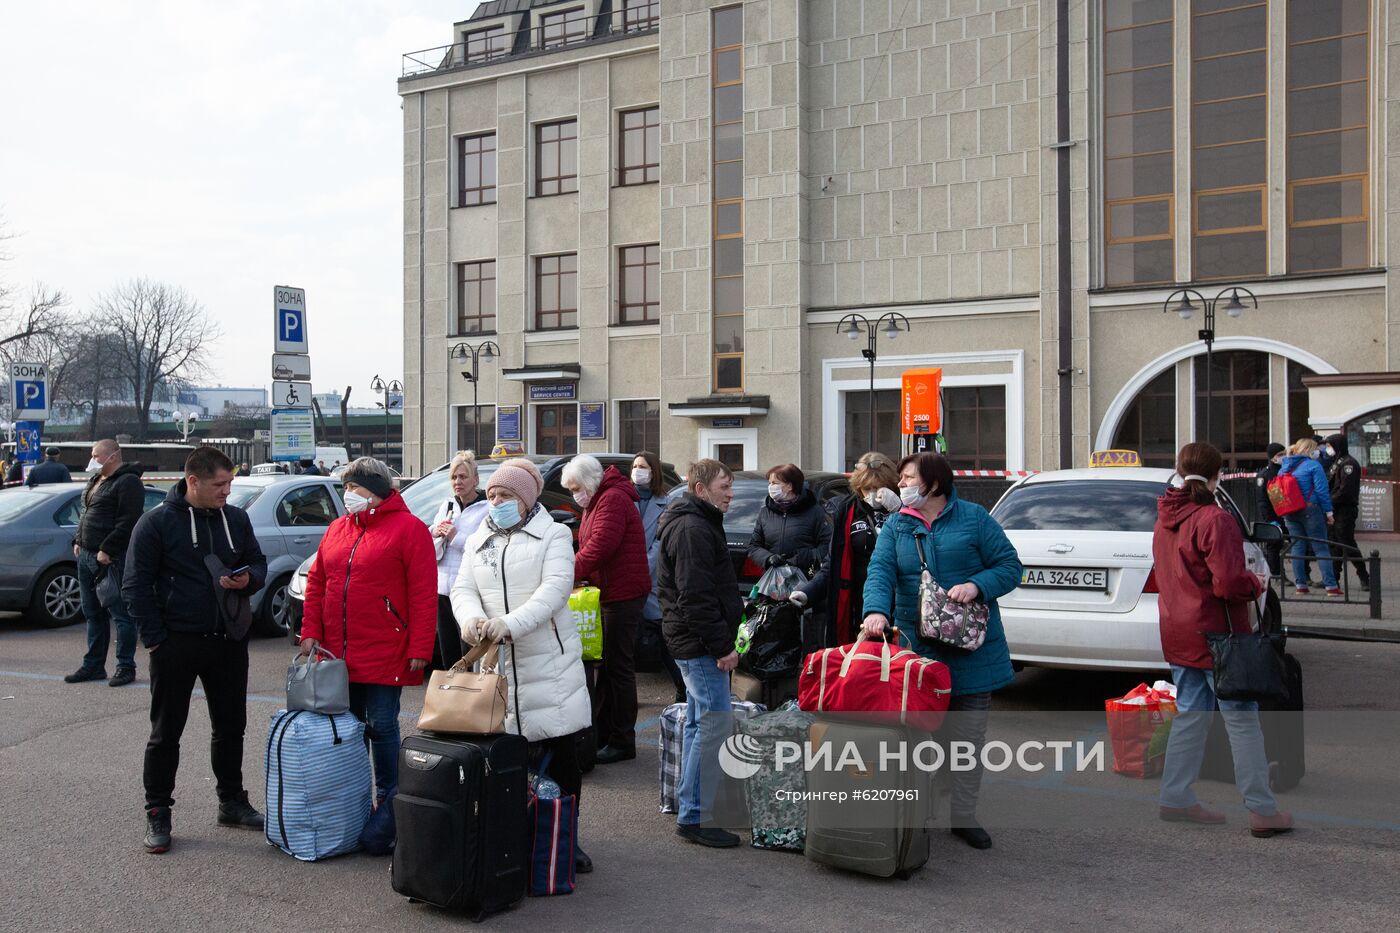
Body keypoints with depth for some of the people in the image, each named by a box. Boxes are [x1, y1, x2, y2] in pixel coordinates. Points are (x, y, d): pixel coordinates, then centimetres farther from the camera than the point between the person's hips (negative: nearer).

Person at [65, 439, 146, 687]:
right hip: (87, 555, 10)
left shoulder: (127, 483, -12)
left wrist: (107, 550, -21)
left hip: (112, 559, -10)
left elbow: (128, 522, -19)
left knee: (120, 615, -3)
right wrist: (78, 541, 13)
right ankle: (93, 666, 24)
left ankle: (126, 667, 3)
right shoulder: (95, 481, 18)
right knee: (92, 614, 15)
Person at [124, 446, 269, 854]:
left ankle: (232, 802, 28)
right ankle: (157, 814, 16)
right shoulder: (157, 522, -8)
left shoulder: (236, 519, 5)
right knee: (166, 732, 5)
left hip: (229, 640, 4)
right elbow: (136, 585, -6)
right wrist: (155, 638, -11)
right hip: (176, 644, -4)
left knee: (230, 727, 13)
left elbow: (259, 563, 15)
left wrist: (248, 578, -9)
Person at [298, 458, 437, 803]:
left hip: (384, 657, -6)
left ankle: (387, 799, 16)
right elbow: (316, 584, 15)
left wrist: (419, 649, -16)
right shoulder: (337, 529, 12)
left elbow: (424, 596, -12)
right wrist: (311, 632, 5)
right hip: (338, 655, 6)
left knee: (381, 726, 1)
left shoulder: (409, 529, -7)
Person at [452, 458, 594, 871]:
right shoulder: (478, 541, 17)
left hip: (549, 662, -3)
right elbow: (463, 589, 7)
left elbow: (555, 588, -11)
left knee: (563, 757, 2)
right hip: (495, 664, 3)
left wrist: (510, 623, -26)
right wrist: (471, 618, -18)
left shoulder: (554, 535, 3)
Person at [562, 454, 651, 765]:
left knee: (618, 666, -6)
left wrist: (571, 573, -22)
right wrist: (580, 576, 2)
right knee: (606, 665, 14)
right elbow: (591, 546, 18)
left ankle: (622, 742, 1)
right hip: (608, 593, 10)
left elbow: (601, 544, -24)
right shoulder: (596, 503, 19)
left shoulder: (613, 499, -14)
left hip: (623, 594, -10)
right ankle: (601, 733, 22)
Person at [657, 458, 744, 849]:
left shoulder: (698, 523, 18)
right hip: (701, 642, -11)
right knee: (716, 720, -9)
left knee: (700, 720, 17)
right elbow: (696, 597, -23)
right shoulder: (693, 529, -17)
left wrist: (722, 641, 21)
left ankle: (689, 808, 28)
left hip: (693, 640, 11)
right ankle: (694, 816, -4)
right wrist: (722, 646, -20)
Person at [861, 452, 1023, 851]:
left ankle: (963, 817, 20)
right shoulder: (895, 527, 7)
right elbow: (880, 572, -7)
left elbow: (1010, 566, 1)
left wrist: (976, 585, -18)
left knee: (967, 736, 6)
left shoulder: (973, 518, 1)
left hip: (970, 650, -1)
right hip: (917, 649, 1)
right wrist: (876, 610, -27)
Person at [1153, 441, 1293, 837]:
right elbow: (1228, 584, -23)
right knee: (1242, 720, 1)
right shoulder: (1215, 520, -19)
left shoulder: (1165, 520, 8)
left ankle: (1175, 798, 20)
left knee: (1191, 715, 16)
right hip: (1217, 635, -8)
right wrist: (1255, 585, -2)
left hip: (1179, 634, 8)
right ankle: (1263, 811, 8)